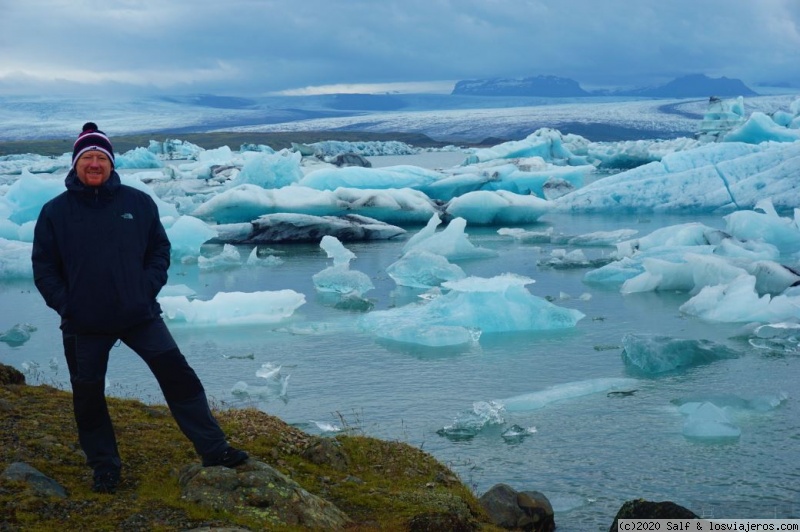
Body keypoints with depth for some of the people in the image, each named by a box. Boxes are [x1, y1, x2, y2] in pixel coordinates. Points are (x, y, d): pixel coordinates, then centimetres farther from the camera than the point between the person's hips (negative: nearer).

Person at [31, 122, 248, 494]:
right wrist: (64, 304, -8)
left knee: (178, 376, -4)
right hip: (84, 324, 0)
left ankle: (214, 449, 4)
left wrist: (150, 286, -4)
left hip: (140, 314, 0)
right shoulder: (55, 212, -3)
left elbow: (160, 248, 9)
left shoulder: (138, 203, 0)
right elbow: (43, 266, 2)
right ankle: (104, 465, 27)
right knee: (88, 394, 9)